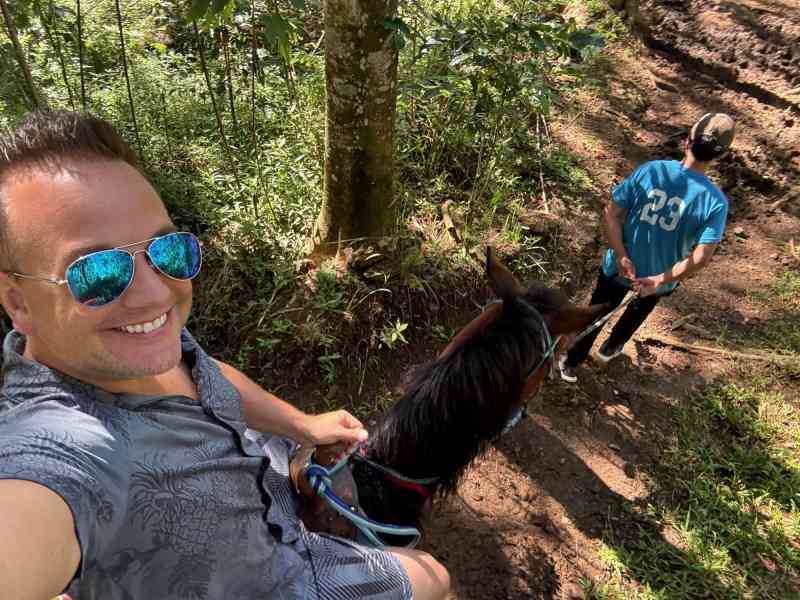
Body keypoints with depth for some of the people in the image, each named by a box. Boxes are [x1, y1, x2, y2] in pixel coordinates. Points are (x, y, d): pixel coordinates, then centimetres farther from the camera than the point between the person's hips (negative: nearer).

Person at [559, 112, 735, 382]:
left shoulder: (650, 170, -17)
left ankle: (570, 363, 39)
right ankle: (610, 348, 57)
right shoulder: (716, 202, -19)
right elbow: (701, 258, -25)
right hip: (657, 276, 0)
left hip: (618, 267, 0)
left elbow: (610, 214, -18)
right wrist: (659, 281, -21)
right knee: (638, 310, 34)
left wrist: (621, 257, -18)